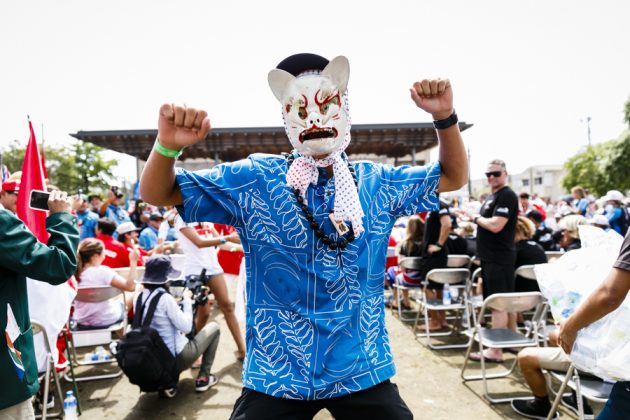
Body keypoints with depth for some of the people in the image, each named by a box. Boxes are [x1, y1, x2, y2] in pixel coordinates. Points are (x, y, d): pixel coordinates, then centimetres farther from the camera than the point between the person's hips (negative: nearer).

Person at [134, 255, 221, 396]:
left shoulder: (139, 298, 2)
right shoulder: (165, 298, -20)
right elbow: (186, 327, -15)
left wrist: (181, 301, 8)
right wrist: (187, 300, -5)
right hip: (177, 359, -7)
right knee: (214, 327, 11)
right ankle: (203, 378, 13)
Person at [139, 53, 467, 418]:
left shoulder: (377, 183, 2)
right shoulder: (255, 180, -6)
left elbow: (453, 177, 12)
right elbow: (157, 193, -3)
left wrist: (445, 116, -5)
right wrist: (167, 145, -25)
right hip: (275, 375, -1)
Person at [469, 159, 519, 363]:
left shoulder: (507, 196, -14)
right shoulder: (492, 196, 16)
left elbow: (495, 225, -23)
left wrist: (476, 217, -9)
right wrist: (476, 218, 5)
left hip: (499, 258, -10)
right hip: (491, 257, 10)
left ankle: (495, 351, -1)